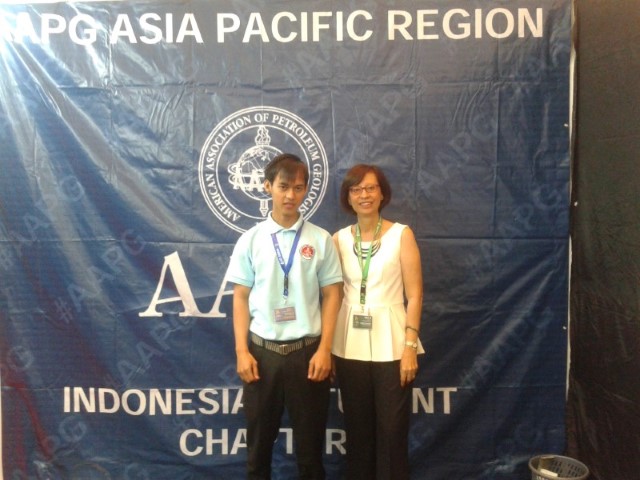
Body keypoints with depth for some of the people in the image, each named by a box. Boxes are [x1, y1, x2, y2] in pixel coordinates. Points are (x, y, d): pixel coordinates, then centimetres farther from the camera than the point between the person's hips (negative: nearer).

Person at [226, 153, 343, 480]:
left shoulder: (320, 239, -1)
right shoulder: (251, 239, 1)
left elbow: (332, 295, 0)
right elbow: (241, 297, 2)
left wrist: (324, 350, -6)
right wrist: (241, 351, -3)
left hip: (307, 350, -1)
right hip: (262, 350, 1)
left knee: (309, 440, 13)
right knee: (259, 438, 15)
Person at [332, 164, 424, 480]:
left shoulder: (401, 234, -3)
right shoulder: (338, 239, 5)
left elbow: (414, 294, -5)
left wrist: (410, 346, -11)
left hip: (391, 345, -2)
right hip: (349, 346, 3)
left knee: (392, 430, 5)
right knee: (357, 430, 14)